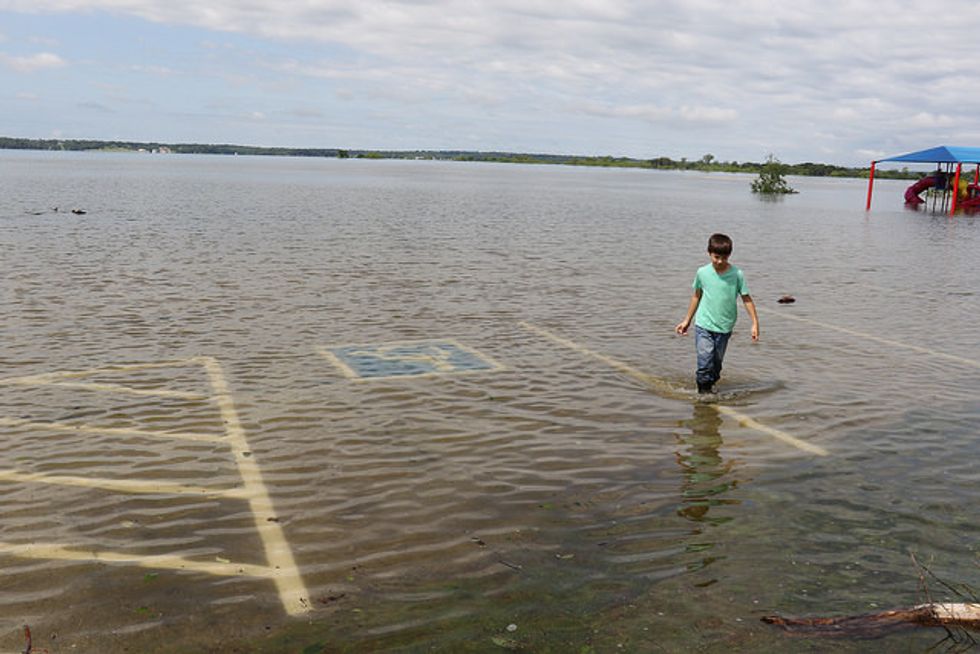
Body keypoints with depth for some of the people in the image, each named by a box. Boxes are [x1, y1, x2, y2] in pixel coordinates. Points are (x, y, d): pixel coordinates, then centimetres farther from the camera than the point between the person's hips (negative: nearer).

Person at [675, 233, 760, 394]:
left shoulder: (737, 274, -6)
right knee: (705, 361, -10)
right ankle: (704, 392, 0)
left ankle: (711, 386, 28)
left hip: (724, 327, 0)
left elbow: (746, 298, -1)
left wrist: (755, 322, -5)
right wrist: (687, 320, 17)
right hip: (703, 325, 0)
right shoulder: (702, 272, -2)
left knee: (717, 362, 10)